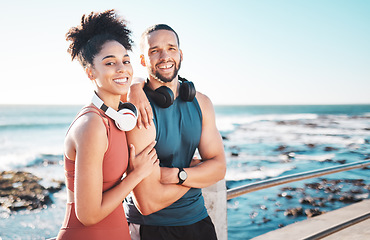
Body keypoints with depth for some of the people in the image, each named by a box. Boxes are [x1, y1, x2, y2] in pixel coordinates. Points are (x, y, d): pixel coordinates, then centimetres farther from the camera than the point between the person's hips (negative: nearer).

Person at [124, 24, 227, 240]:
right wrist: (197, 167, -13)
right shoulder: (139, 112, -22)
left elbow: (219, 167, -4)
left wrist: (176, 174, -21)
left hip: (197, 219, 5)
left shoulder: (201, 102, -1)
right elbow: (148, 203, -24)